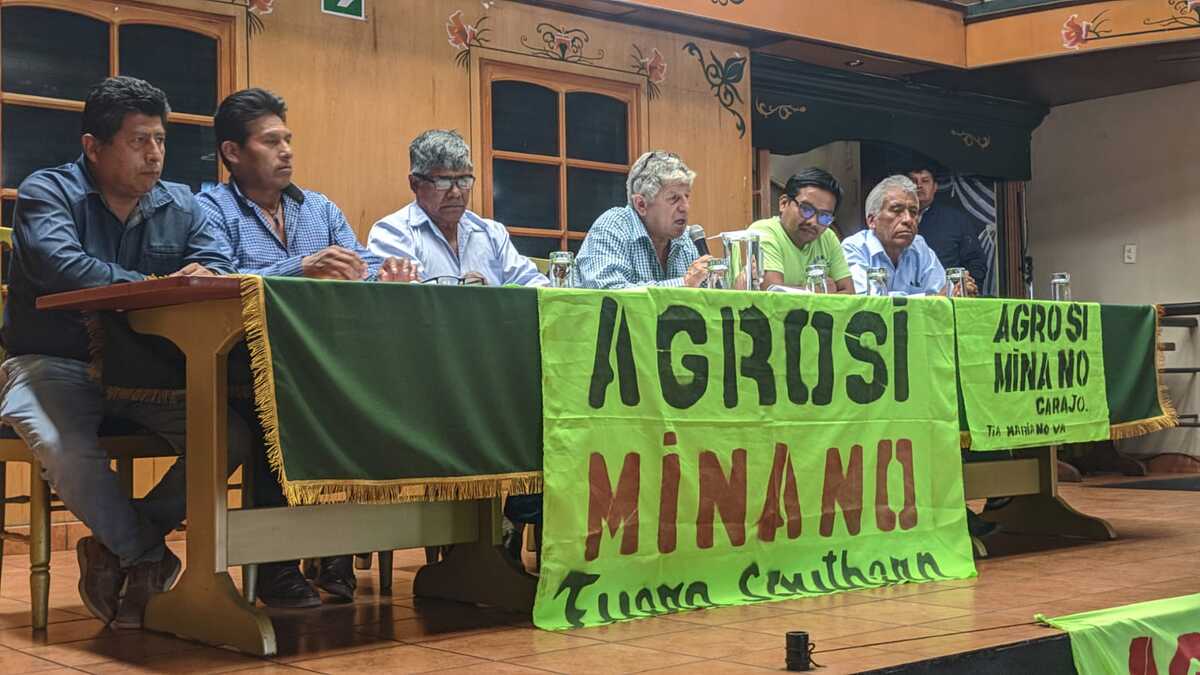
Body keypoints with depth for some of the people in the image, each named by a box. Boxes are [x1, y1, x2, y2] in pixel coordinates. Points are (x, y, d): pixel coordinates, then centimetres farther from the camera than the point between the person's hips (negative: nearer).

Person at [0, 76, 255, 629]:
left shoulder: (180, 206, 10)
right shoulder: (47, 192, -5)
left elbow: (220, 266, -2)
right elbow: (61, 265, -25)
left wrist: (200, 276, -28)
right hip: (54, 364, -4)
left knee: (232, 435, -21)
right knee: (66, 449, -37)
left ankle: (116, 547, -5)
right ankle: (150, 559, -9)